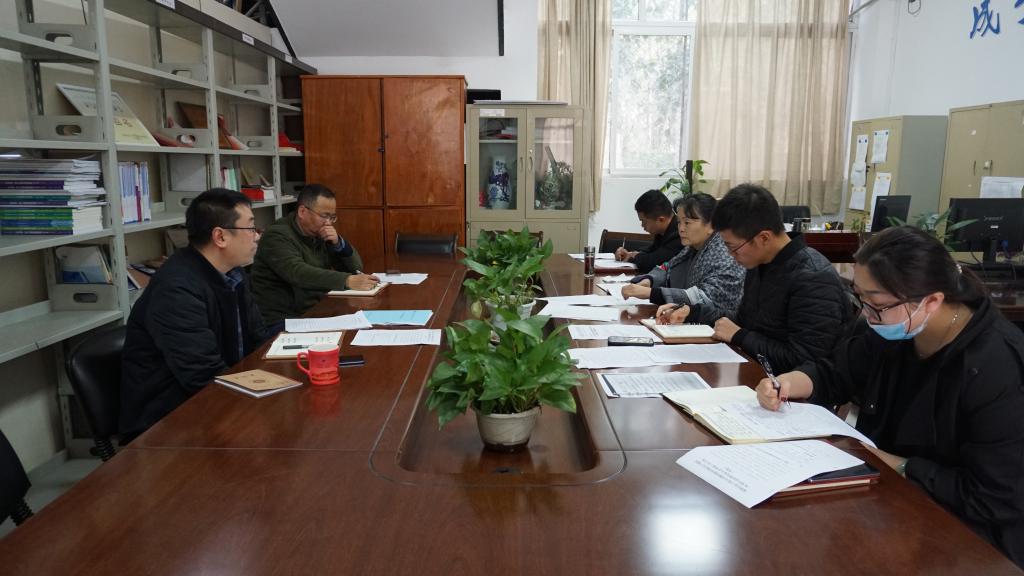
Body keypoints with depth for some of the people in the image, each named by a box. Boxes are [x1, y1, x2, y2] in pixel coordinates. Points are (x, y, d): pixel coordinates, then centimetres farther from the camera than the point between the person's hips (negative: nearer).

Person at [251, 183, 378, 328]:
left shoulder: (320, 233, 9)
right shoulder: (278, 236, -13)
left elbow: (356, 268, 10)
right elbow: (299, 273, -31)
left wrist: (338, 243, -8)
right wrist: (348, 281, -42)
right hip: (282, 320, -7)